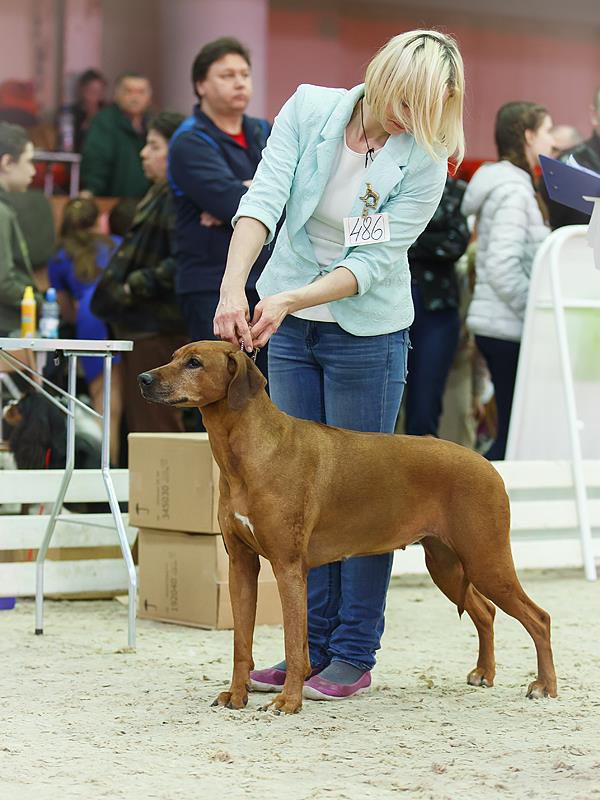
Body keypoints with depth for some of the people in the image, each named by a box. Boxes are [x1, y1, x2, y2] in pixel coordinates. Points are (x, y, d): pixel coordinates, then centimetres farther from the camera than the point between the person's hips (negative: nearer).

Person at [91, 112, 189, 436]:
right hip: (143, 326, 11)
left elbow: (182, 262, -27)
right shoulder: (160, 195, 17)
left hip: (157, 332, -11)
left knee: (154, 425, -7)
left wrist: (135, 286, -18)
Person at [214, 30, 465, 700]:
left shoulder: (424, 163, -16)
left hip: (367, 334, -3)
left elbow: (373, 263, -20)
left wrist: (288, 300, -31)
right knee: (300, 487, 8)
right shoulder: (309, 109, -9)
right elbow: (263, 200, -19)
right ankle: (312, 645, 16)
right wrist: (233, 287, -32)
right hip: (289, 326, 4)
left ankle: (355, 656, 9)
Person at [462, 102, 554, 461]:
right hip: (509, 329, -10)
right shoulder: (513, 189, -13)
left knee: (512, 432, 10)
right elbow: (503, 269, -21)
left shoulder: (514, 184, 17)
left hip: (501, 327, 10)